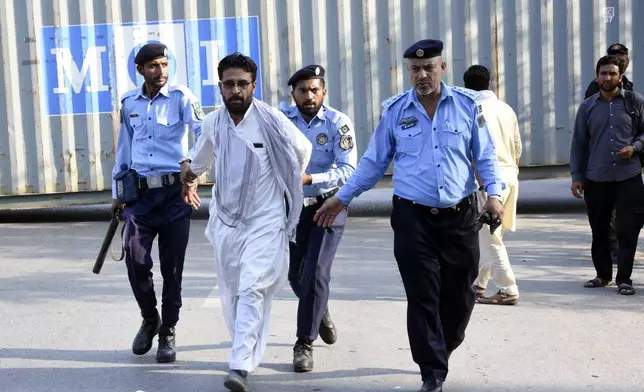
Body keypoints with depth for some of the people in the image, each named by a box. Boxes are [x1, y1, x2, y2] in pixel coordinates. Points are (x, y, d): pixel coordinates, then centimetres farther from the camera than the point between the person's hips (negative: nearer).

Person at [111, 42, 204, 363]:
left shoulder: (180, 97, -3)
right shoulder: (129, 102, 9)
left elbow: (203, 131, -17)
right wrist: (117, 192, 19)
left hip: (174, 192, -3)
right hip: (139, 193, 3)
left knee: (172, 266, 3)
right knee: (135, 260, -5)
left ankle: (168, 332, 20)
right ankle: (149, 319, 23)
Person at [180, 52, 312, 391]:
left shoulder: (272, 120, -12)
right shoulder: (213, 123, 0)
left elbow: (303, 150, 7)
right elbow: (200, 157, 24)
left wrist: (290, 186, 19)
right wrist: (189, 180, 36)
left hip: (264, 222, -4)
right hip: (225, 221, 5)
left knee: (252, 290, -16)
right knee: (231, 294, 11)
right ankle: (246, 350, 31)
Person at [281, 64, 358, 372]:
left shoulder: (338, 123, -14)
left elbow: (348, 170, -20)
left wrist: (309, 179, -30)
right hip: (293, 206, 3)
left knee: (315, 274, -11)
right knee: (295, 275, 14)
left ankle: (304, 343, 3)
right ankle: (320, 313, 45)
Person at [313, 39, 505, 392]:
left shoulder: (467, 104, 2)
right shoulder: (394, 111, 3)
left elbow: (485, 156, 5)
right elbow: (373, 162, 10)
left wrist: (494, 192, -11)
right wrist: (342, 198, 8)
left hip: (461, 217, 1)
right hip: (413, 218, -1)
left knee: (460, 294, 11)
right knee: (422, 298, -2)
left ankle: (443, 349, 39)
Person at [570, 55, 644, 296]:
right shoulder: (587, 107, 7)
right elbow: (578, 144, 9)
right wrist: (576, 176, 4)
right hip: (596, 179, 2)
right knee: (599, 230, 9)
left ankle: (624, 278, 10)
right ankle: (603, 274, 25)